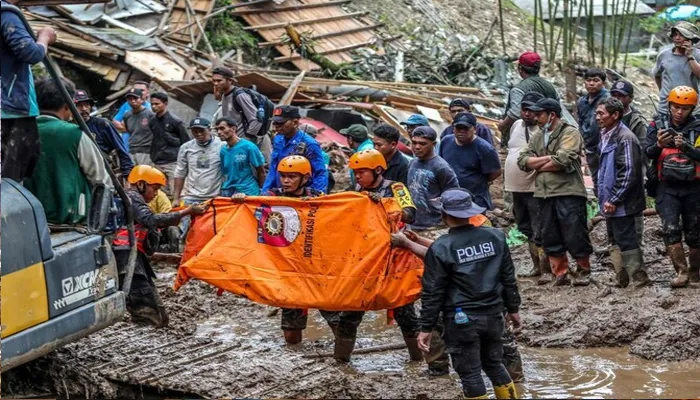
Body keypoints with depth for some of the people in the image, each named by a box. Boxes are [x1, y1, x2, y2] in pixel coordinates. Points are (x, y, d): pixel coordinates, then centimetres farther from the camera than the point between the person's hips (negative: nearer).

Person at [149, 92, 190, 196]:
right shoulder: (151, 121, 12)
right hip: (157, 164, 6)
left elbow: (186, 142, -2)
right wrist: (153, 157, 15)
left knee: (174, 193, -9)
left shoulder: (176, 121, -4)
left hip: (173, 163, -6)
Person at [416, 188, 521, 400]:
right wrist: (513, 309, 19)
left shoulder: (440, 249, -14)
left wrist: (426, 327, -2)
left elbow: (433, 293, -10)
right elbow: (508, 277, 7)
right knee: (494, 364, 22)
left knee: (470, 373, 5)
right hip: (493, 315, 5)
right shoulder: (495, 237, -1)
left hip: (462, 321, -5)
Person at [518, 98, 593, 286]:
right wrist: (549, 159, -8)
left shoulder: (570, 134, -5)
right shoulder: (537, 137, 17)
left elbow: (563, 160, -20)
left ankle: (583, 270, 15)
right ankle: (560, 274, 18)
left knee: (575, 235, -2)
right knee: (550, 237, 9)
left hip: (568, 193, -7)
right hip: (544, 194, 7)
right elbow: (523, 160, 5)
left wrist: (538, 164, -5)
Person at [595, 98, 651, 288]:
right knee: (615, 242, 15)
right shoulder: (606, 136, 13)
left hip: (621, 205, -10)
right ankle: (622, 279, 23)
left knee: (626, 242, -5)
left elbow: (628, 174, -21)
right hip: (610, 202, 10)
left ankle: (640, 279, 3)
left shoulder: (625, 138, -17)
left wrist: (613, 200, -20)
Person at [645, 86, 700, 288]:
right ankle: (681, 272, -11)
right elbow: (648, 154, -7)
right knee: (671, 229, -15)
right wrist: (659, 145, -27)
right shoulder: (657, 125, 3)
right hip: (667, 187, 0)